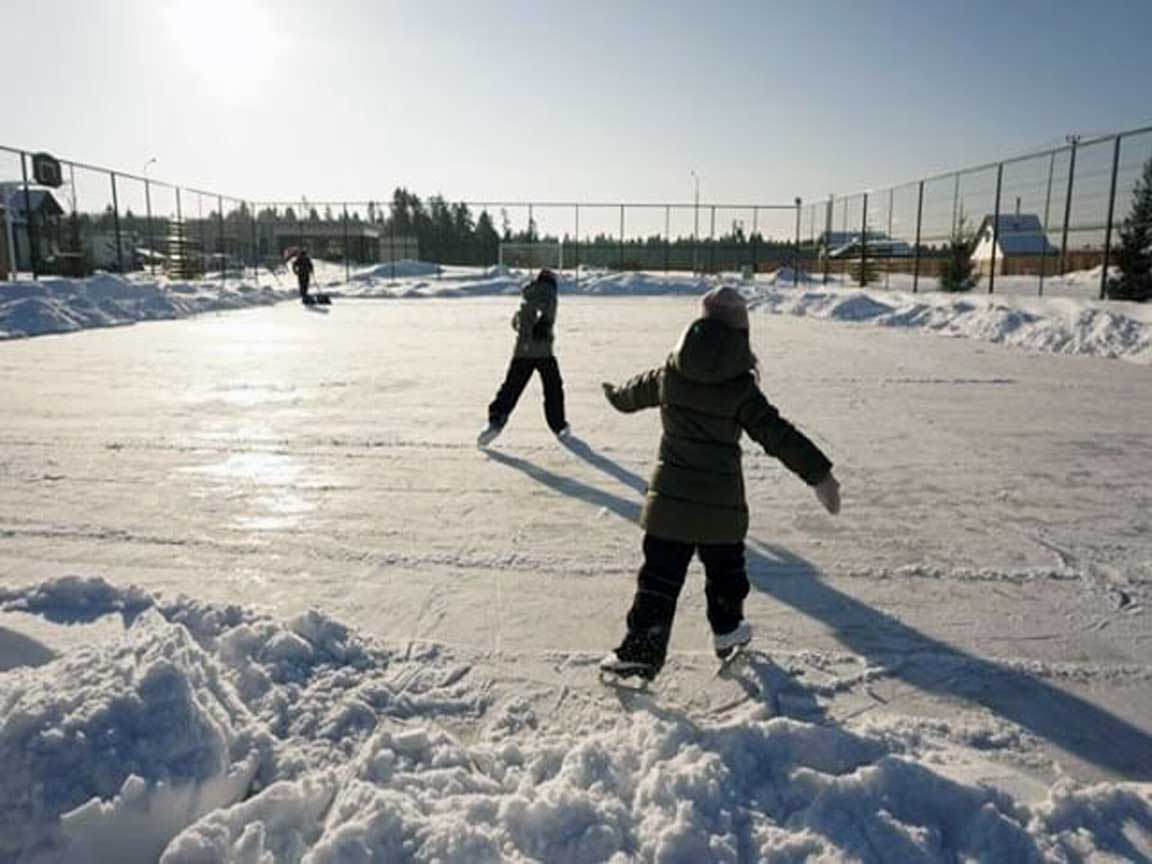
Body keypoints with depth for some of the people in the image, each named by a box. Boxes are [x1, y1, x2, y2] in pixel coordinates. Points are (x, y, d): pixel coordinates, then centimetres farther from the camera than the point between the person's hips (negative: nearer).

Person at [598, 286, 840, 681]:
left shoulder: (670, 375, 0)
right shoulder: (741, 387, -11)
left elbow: (636, 392, 20)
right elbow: (778, 435, -13)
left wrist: (615, 394, 43)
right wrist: (820, 474, -9)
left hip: (670, 498, 2)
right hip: (722, 502, -1)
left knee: (661, 574, 5)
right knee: (725, 568, 22)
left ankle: (641, 650, 4)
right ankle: (727, 630, 38)